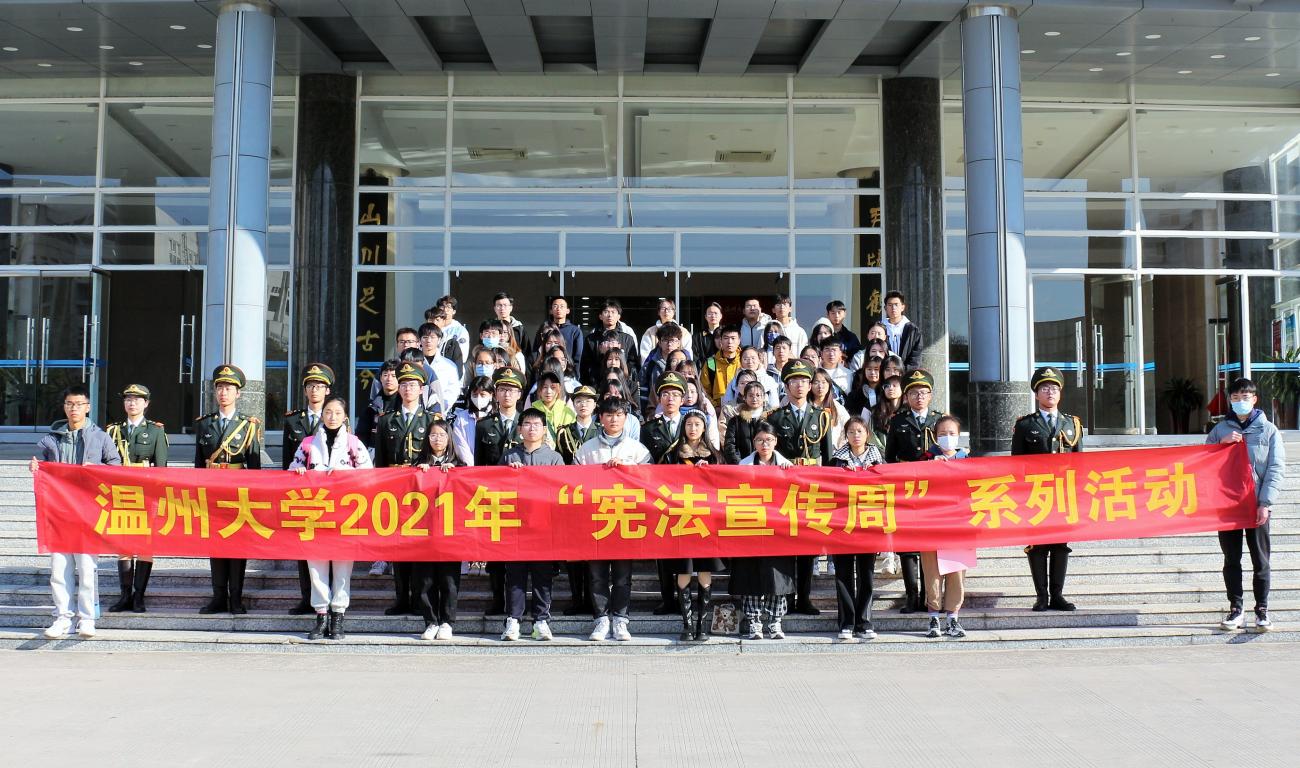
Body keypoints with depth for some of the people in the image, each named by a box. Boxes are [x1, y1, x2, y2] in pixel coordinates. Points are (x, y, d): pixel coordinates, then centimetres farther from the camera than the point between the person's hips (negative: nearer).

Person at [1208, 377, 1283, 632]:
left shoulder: (1269, 430, 4)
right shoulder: (1220, 430, 10)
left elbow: (1276, 469, -2)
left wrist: (1265, 503, -11)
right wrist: (1221, 444, -10)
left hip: (1257, 506, -2)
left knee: (1260, 560, 3)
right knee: (1231, 560, 6)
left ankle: (1262, 610, 11)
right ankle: (1235, 609, 13)